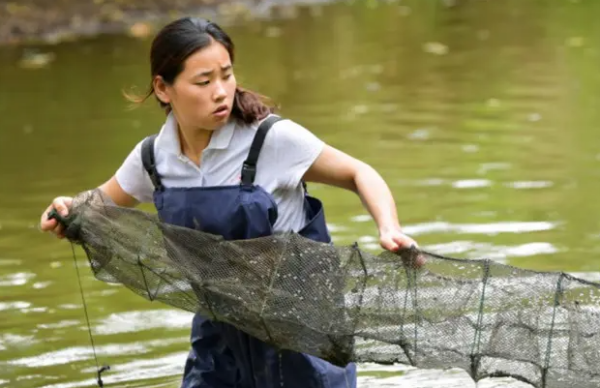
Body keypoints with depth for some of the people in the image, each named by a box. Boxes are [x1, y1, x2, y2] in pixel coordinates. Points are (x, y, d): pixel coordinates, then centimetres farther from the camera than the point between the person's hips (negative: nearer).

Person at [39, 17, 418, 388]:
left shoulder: (272, 139, -18)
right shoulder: (153, 159, -4)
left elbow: (358, 174, -8)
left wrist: (389, 229, -26)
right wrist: (69, 211, -8)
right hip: (222, 338, 4)